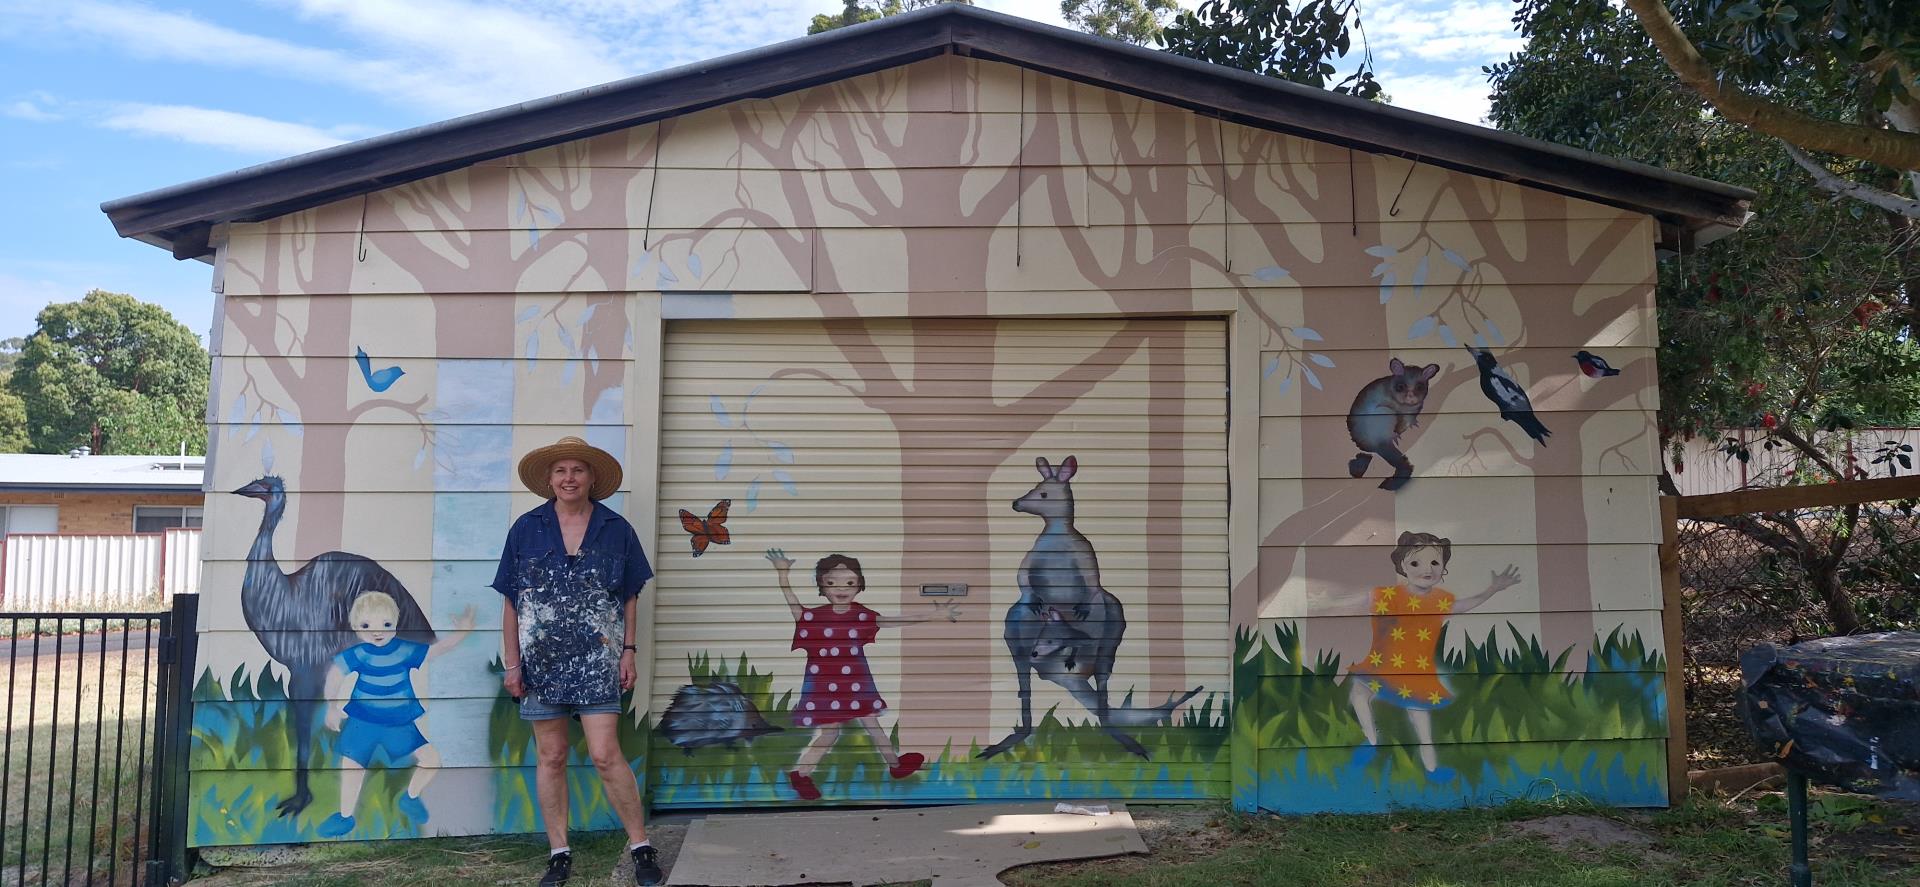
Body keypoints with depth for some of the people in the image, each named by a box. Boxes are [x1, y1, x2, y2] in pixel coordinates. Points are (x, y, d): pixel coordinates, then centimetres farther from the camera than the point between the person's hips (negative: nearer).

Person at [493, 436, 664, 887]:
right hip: (541, 661, 2)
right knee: (551, 757, 8)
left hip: (597, 660, -1)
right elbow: (511, 602, 4)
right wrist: (512, 663, 0)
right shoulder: (526, 529, 3)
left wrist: (629, 652, 0)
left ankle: (642, 847, 5)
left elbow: (629, 599, 7)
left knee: (606, 754, -7)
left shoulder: (616, 529, 3)